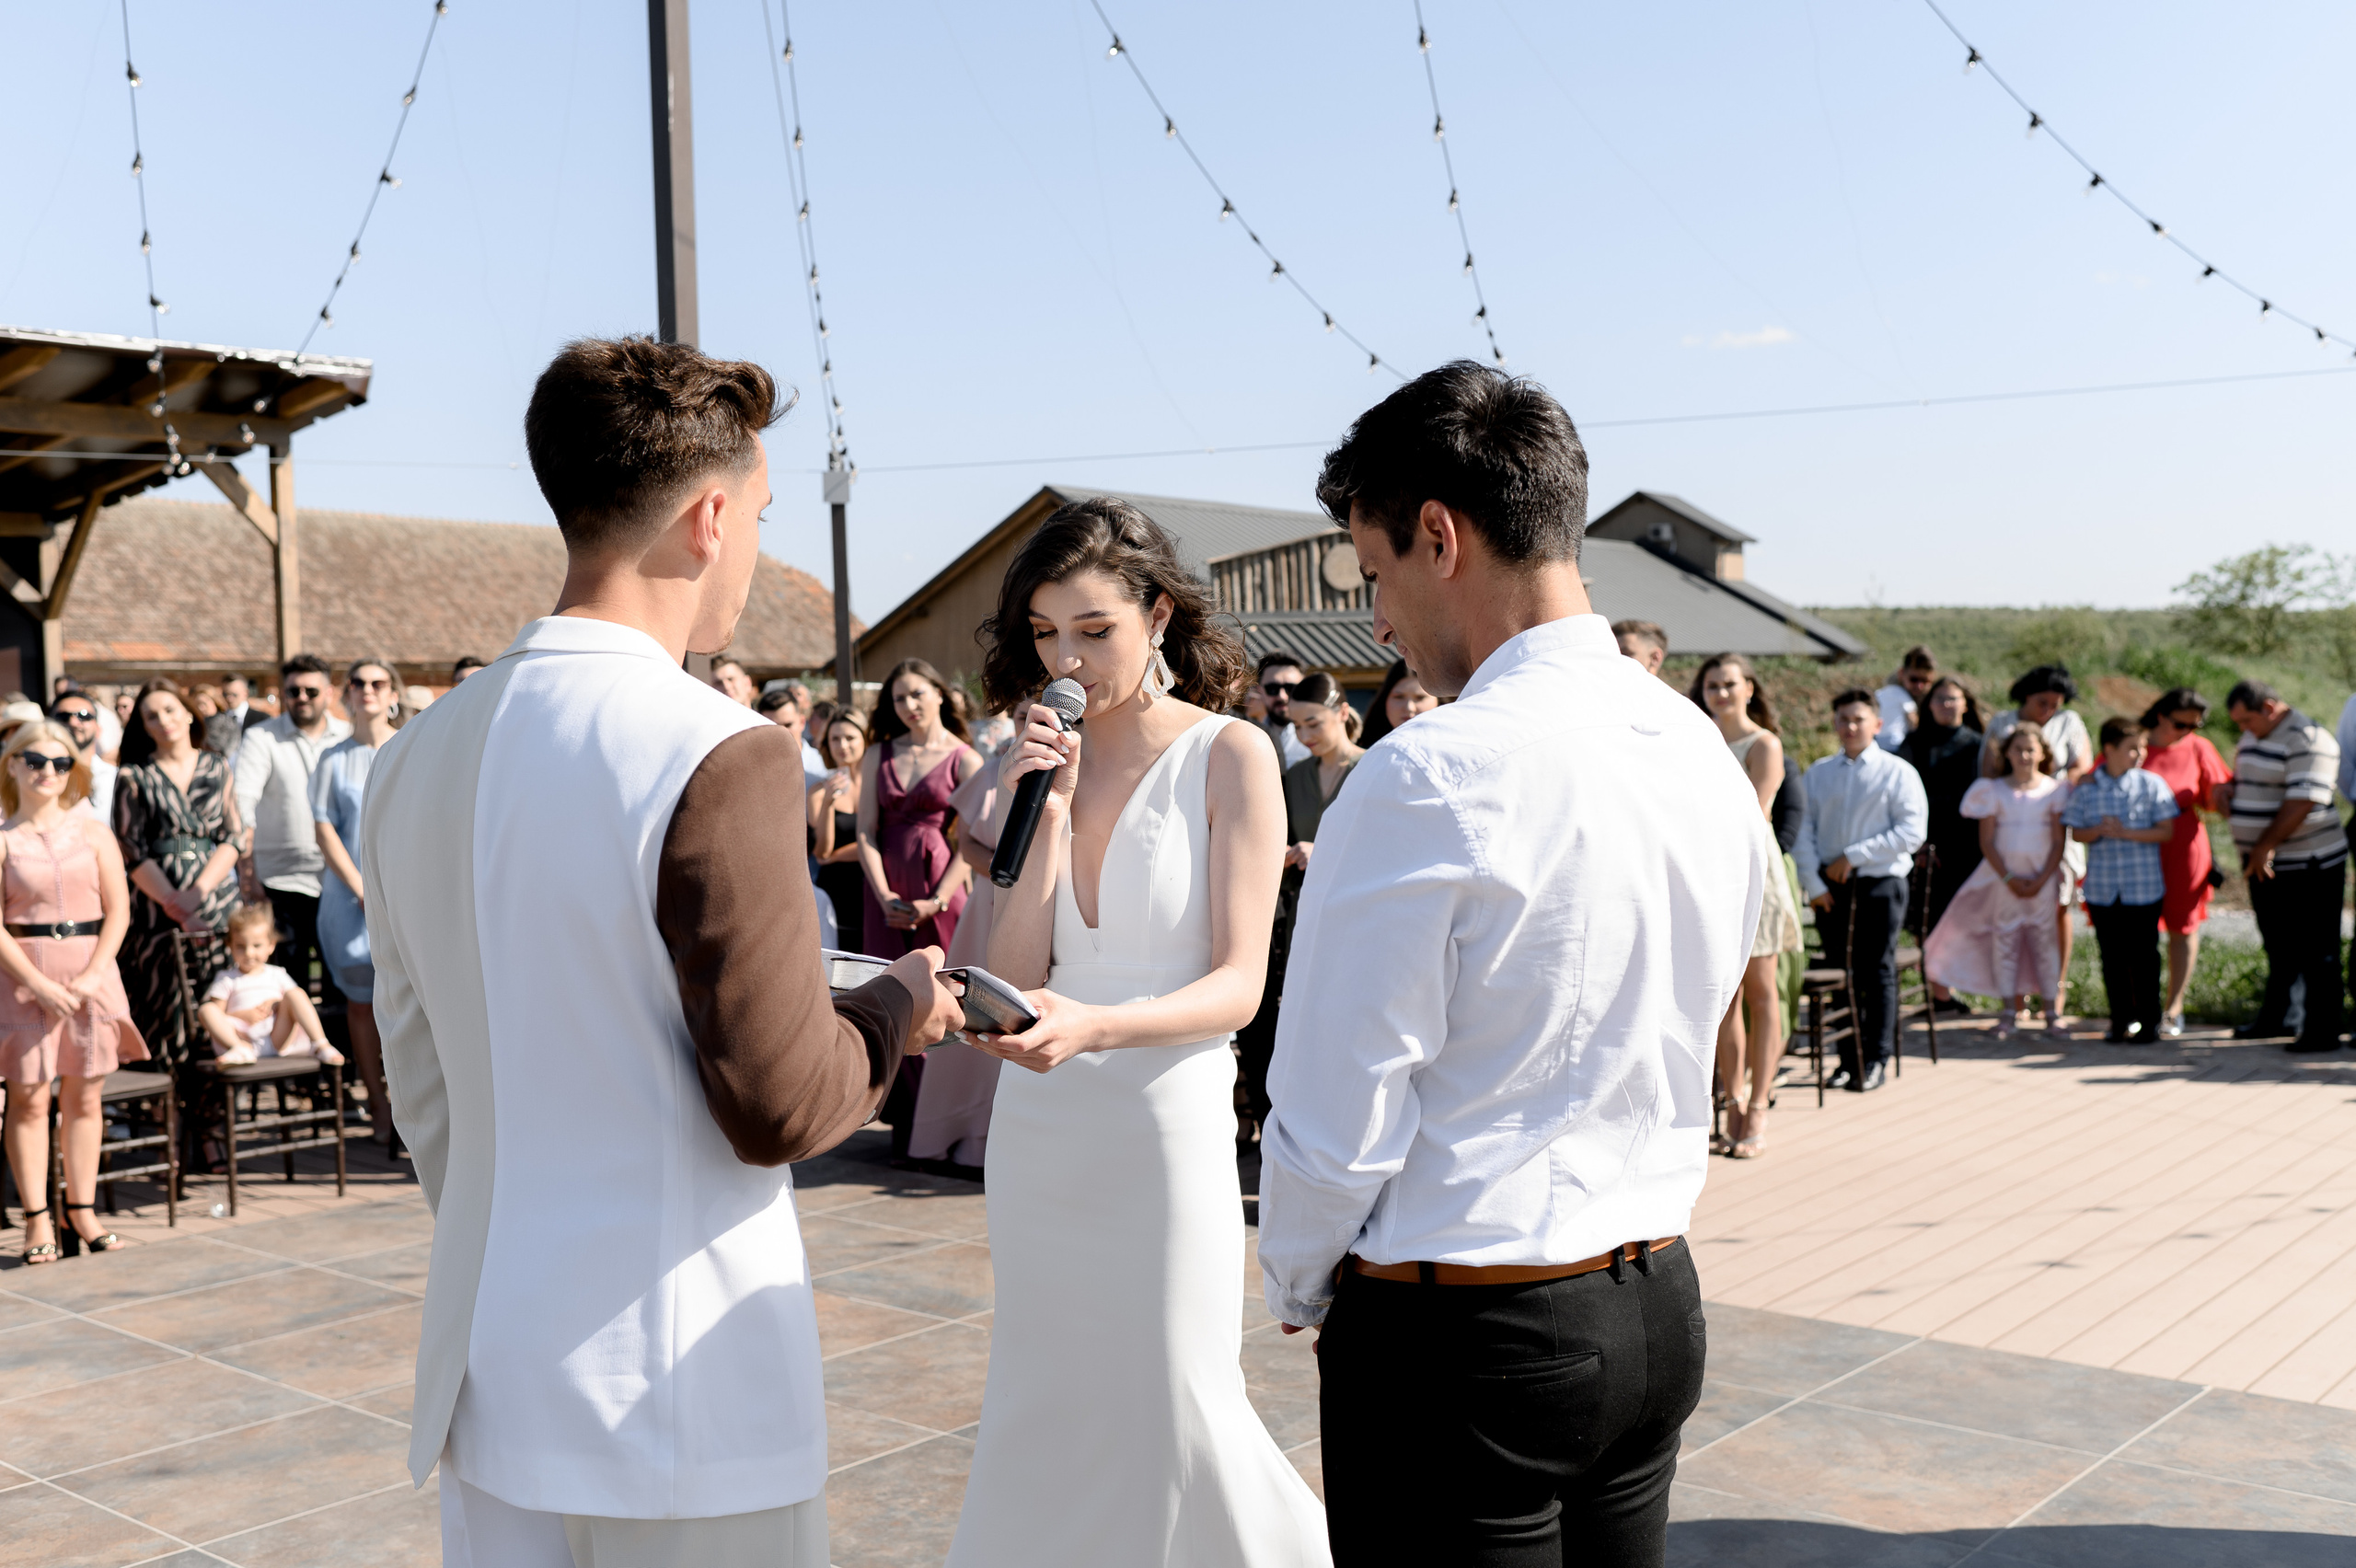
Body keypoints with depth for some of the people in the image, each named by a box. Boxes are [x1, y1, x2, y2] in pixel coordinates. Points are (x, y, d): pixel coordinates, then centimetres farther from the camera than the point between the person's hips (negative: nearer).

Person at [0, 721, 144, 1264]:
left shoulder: (93, 832, 7)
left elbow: (118, 910, 3)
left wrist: (92, 975, -9)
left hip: (91, 972, 2)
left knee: (85, 1096, 6)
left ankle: (82, 1209, 15)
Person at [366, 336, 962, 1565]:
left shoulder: (415, 758, 5)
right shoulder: (717, 754, -18)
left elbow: (419, 1085, 12)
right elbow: (780, 1107, -18)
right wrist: (901, 1002, 1)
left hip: (484, 1379, 7)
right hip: (679, 1396, -7)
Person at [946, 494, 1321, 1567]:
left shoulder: (1229, 756, -7)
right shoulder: (1045, 757, 7)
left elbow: (1238, 984, -14)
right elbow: (1017, 972, 1)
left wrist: (1097, 1026, -30)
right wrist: (1048, 813, -9)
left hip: (1167, 1116, -5)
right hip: (1037, 1119, 5)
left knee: (1175, 1398, 0)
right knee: (1040, 1391, 15)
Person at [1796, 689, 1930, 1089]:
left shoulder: (1898, 773, 0)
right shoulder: (1818, 774, 10)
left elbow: (1913, 831, -9)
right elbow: (1803, 831, 6)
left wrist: (1854, 855, -13)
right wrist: (1812, 883, -5)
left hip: (1880, 883, -3)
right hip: (1831, 887, 3)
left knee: (1878, 973, 2)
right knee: (1839, 973, 6)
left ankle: (1875, 1061, 10)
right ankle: (1848, 1059, 14)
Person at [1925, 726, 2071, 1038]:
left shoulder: (2055, 790, 2)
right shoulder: (1994, 790, 1)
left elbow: (2058, 842, 0)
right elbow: (1986, 842, -1)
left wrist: (2041, 880, -9)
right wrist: (2009, 878, -9)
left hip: (2043, 875, 0)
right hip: (2004, 874, 0)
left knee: (2045, 939, 1)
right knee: (2005, 938, 1)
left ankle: (2052, 1013, 6)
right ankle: (2009, 1012, 7)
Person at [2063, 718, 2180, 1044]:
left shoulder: (2151, 785, -2)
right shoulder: (2086, 788, 2)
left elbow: (2166, 831, -5)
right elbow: (2076, 833, 5)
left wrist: (2126, 833, -16)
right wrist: (2098, 831, -15)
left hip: (2144, 886, -2)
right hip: (2102, 888, 2)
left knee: (2143, 955, 3)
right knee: (2113, 956, 8)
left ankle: (2148, 1021, 14)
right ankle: (2121, 1020, 18)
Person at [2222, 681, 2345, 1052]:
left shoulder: (2307, 739, -15)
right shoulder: (2253, 737, 14)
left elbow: (2303, 801, -23)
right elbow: (2246, 779, 29)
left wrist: (2266, 846, -22)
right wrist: (2227, 787, 5)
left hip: (2307, 867, -9)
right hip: (2264, 865, 9)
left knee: (2316, 952, -3)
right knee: (2278, 948, 18)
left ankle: (2323, 1031, 1)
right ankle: (2274, 1018, 28)